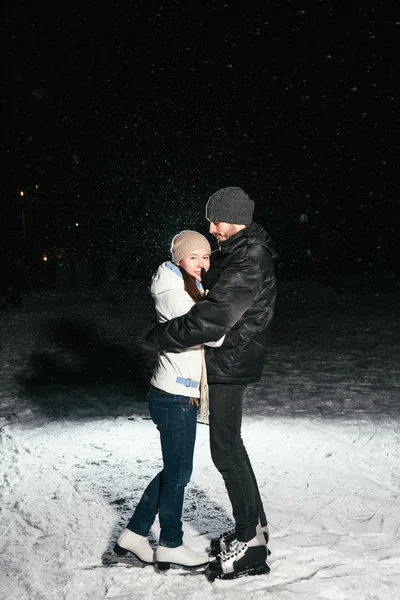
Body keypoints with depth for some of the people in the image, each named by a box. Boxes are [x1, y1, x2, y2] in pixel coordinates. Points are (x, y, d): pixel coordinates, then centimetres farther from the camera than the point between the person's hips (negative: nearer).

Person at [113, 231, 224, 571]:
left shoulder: (190, 289, 14)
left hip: (181, 393, 10)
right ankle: (171, 547, 22)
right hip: (175, 397, -10)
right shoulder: (174, 294, -18)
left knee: (175, 470, 18)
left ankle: (134, 535, 28)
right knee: (179, 472, 5)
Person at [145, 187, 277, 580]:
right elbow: (209, 278, 28)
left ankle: (250, 543, 8)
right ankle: (254, 523, 30)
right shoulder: (239, 252, 9)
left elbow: (214, 318, -32)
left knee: (225, 448, -3)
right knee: (229, 443, 18)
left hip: (230, 363, -10)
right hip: (228, 360, 10)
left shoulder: (248, 262, -23)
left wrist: (159, 338, -21)